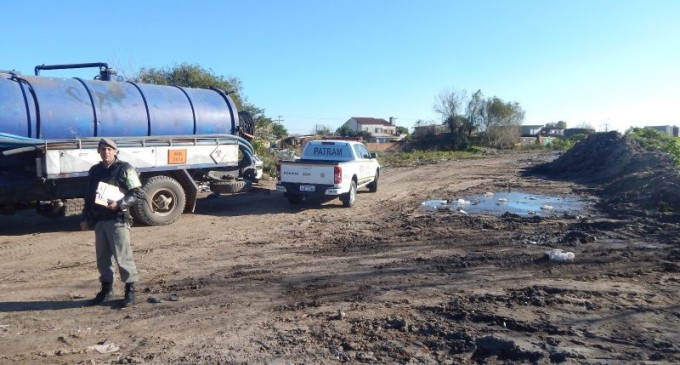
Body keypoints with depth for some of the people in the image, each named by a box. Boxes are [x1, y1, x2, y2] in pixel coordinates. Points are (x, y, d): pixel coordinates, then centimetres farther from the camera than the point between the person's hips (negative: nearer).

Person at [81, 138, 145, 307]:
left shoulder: (124, 169, -6)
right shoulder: (94, 171, 14)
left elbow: (139, 194, -10)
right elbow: (89, 196, 21)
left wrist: (119, 204, -21)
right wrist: (85, 217, 17)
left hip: (118, 220, -6)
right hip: (99, 221, 6)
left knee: (123, 257, -4)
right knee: (102, 257, 13)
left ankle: (130, 291, 6)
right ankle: (106, 289, 25)